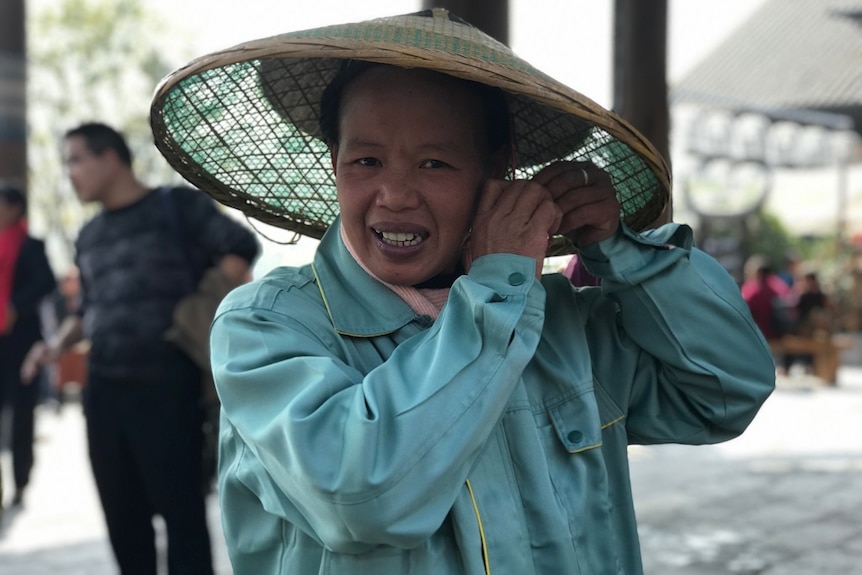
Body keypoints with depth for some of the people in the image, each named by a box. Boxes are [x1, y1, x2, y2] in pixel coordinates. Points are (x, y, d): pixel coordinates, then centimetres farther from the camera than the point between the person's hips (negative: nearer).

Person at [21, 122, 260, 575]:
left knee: (180, 509, -4)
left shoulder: (175, 205, -1)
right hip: (103, 389, 7)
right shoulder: (89, 237, 18)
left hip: (167, 387, -6)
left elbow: (239, 245, -6)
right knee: (122, 512, 11)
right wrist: (60, 342, 8)